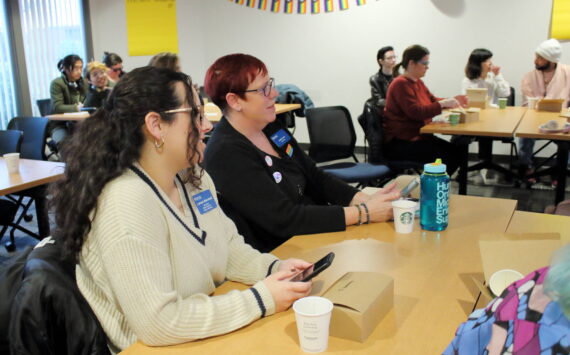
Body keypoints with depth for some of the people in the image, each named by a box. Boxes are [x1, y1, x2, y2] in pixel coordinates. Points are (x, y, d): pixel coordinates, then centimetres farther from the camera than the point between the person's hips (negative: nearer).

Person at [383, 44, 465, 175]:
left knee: (455, 152, -3)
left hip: (418, 136, 10)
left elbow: (432, 100, 25)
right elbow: (415, 112, -24)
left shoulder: (418, 82, 14)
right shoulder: (401, 84, -15)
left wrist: (451, 100, 7)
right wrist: (443, 103, -23)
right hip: (400, 143, -10)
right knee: (446, 158, -19)